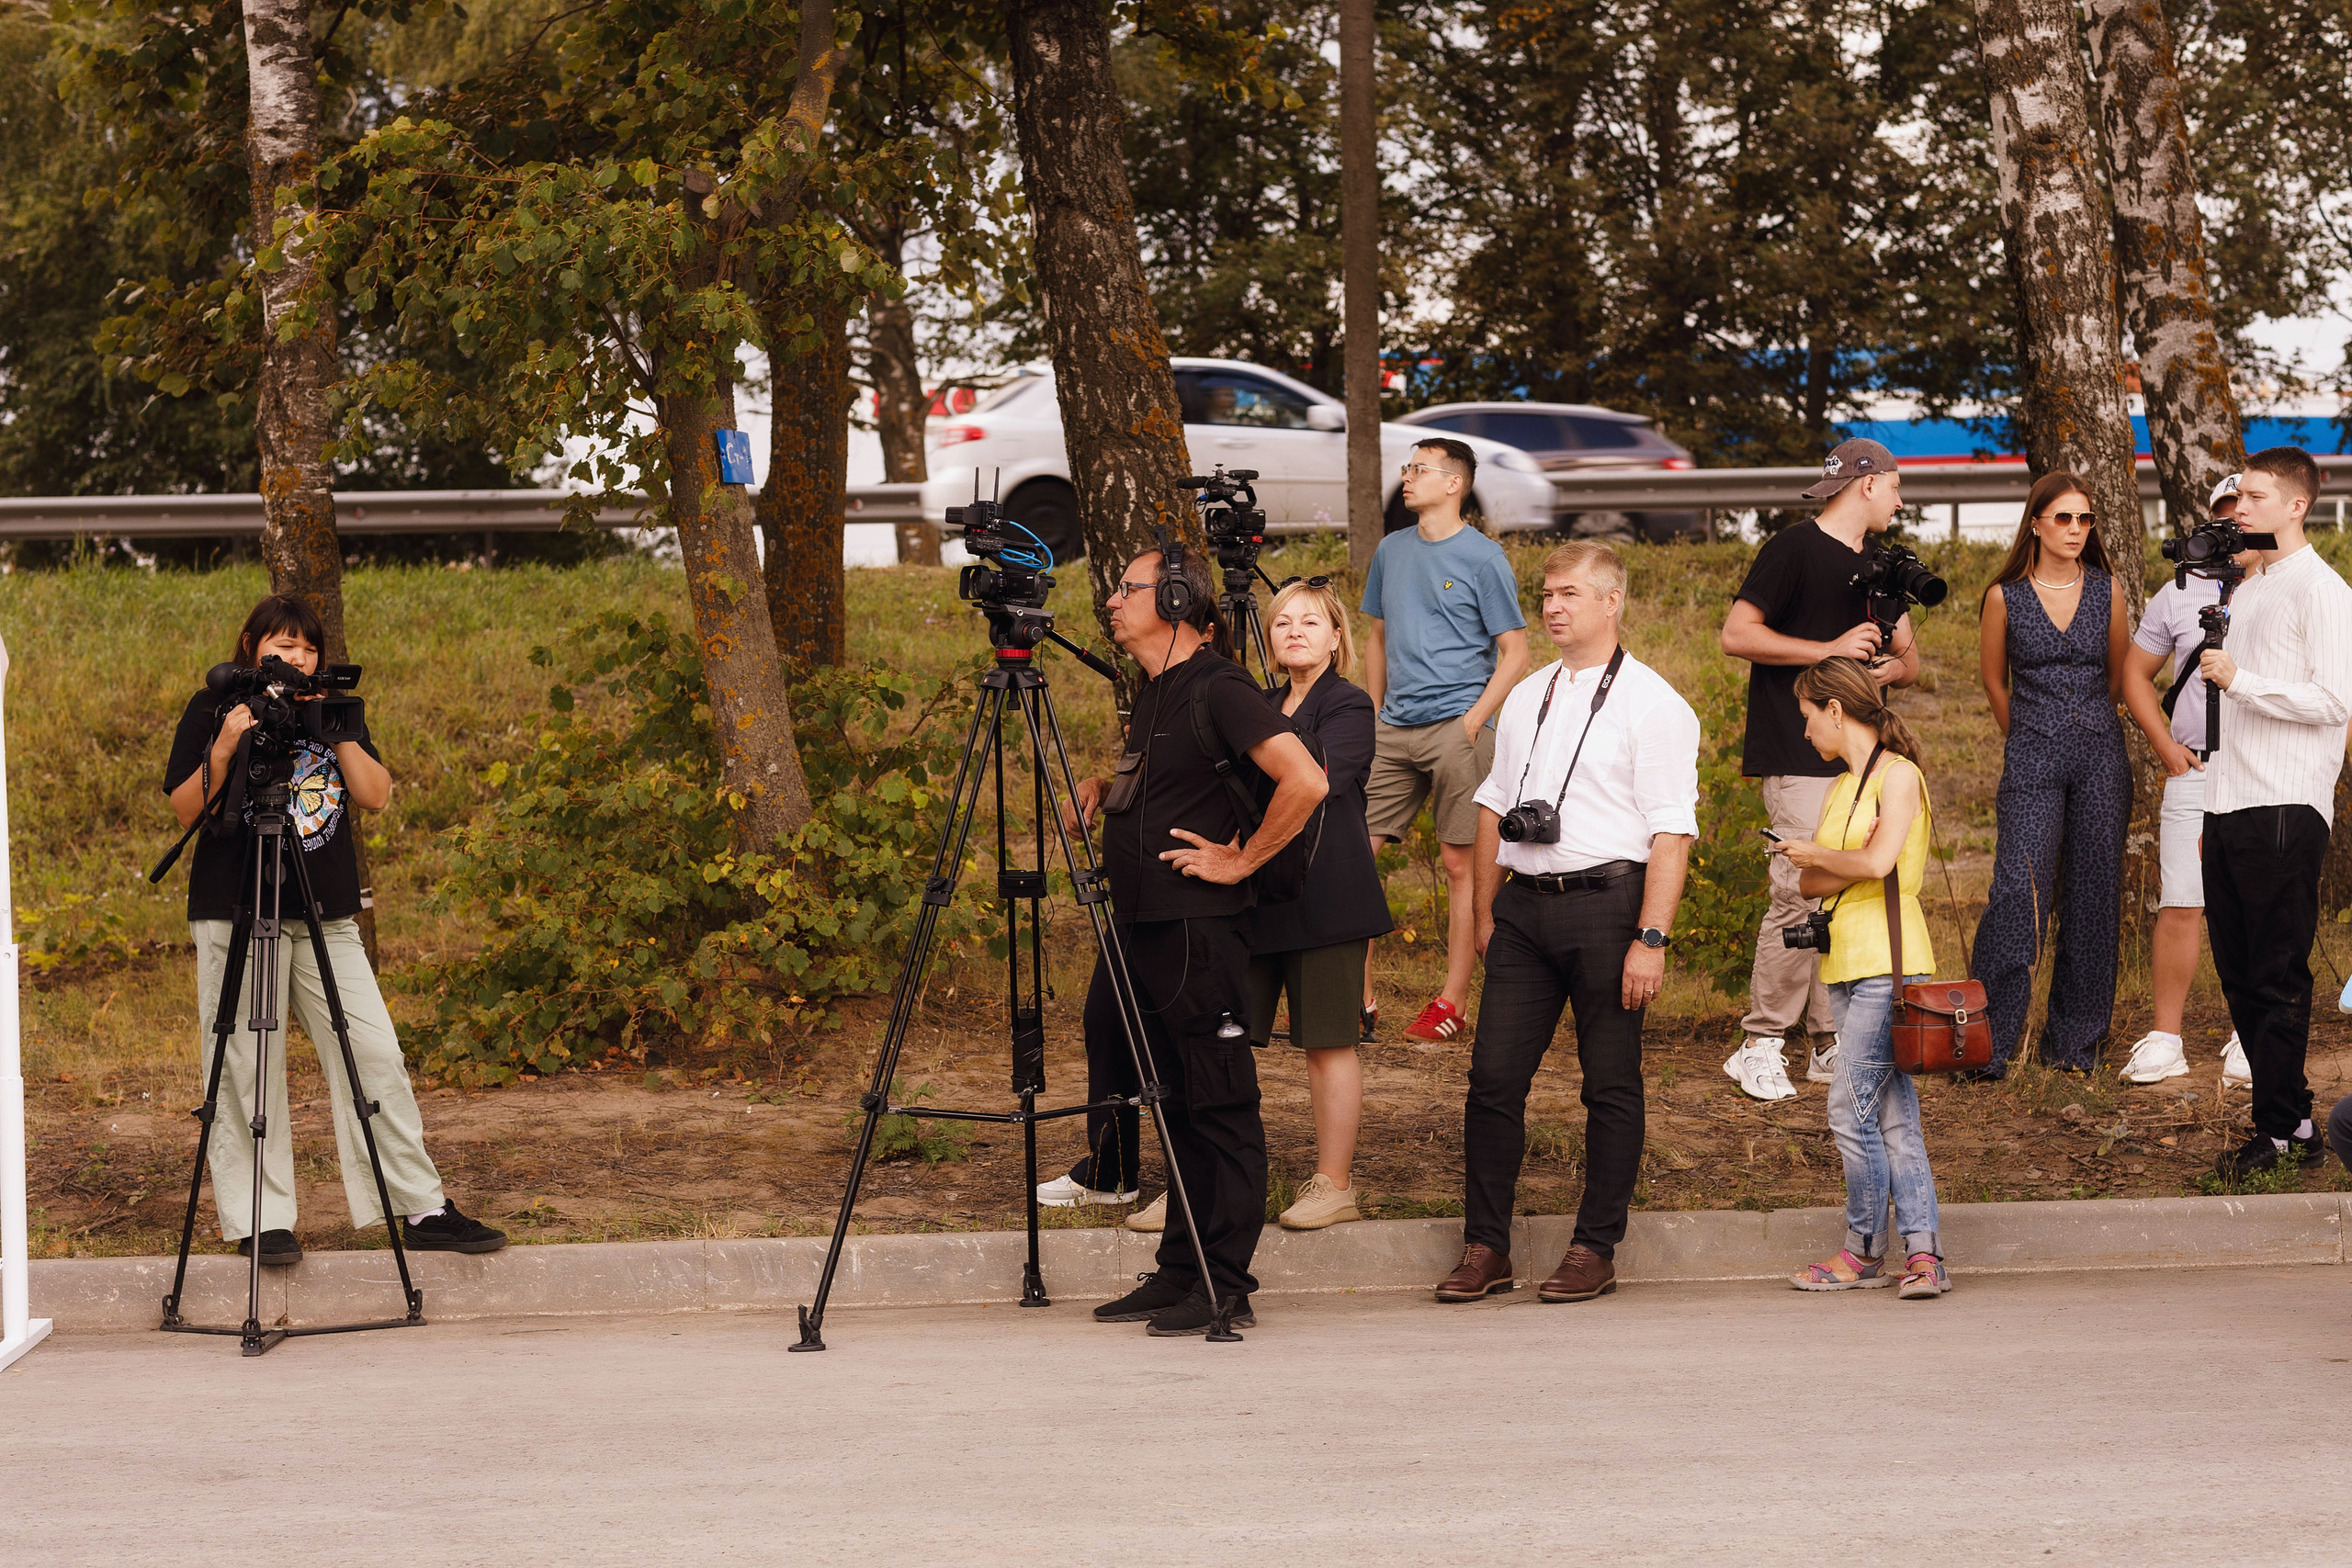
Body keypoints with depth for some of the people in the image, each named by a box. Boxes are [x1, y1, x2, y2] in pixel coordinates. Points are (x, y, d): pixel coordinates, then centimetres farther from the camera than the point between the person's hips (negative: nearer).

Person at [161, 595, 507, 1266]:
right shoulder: (213, 709, 4)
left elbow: (376, 795, 5)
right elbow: (185, 810, 0)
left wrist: (337, 733, -8)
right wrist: (224, 750, -15)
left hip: (327, 916, 3)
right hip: (235, 913, -3)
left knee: (375, 1055, -1)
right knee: (246, 1071, -4)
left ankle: (424, 1210, 3)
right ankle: (261, 1221, 3)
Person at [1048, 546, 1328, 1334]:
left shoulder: (1218, 689, -14)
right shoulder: (1154, 691, 15)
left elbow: (1306, 780, -23)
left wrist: (1241, 860, -16)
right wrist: (1097, 789, 14)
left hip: (1197, 928, -10)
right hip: (1135, 927, 10)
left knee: (1217, 1111, -4)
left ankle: (1223, 1288, -1)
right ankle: (1179, 1275, 17)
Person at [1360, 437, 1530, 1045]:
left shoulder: (1483, 558, -4)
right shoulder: (1392, 551, 14)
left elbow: (1514, 653, -4)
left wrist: (1474, 718, -12)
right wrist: (1373, 715, 16)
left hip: (1456, 728, -6)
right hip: (1392, 730, 6)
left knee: (1460, 864, -1)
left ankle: (1452, 1003, 3)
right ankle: (1357, 998, 5)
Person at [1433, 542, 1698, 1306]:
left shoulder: (1652, 704, -4)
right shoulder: (1527, 698, 16)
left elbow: (1671, 833, -10)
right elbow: (1494, 807, 22)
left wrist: (1650, 938, -17)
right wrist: (1485, 912, 17)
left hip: (1606, 900, -6)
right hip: (1524, 904, 6)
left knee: (1610, 1086, 2)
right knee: (1493, 1076, 1)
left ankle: (1596, 1251, 10)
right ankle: (1485, 1249, 7)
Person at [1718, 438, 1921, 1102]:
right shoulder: (1794, 548, -6)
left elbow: (1909, 659, 23)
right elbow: (1736, 634, -13)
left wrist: (1892, 668, -1)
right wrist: (1828, 649, -17)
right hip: (1798, 755, -8)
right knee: (1803, 893, -14)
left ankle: (1830, 1045, 9)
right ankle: (1760, 1046, -8)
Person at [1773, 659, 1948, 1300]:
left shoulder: (1899, 775, -6)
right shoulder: (1841, 788, 19)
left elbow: (1877, 863, -21)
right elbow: (1808, 882, 13)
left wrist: (1817, 854, -4)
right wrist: (1844, 866, -8)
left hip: (1888, 959, -8)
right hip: (1846, 960, 8)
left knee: (1851, 1105, -11)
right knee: (1893, 1112, 3)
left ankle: (1865, 1249, -1)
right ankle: (1922, 1250, 0)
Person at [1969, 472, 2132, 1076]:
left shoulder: (2106, 590, 6)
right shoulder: (2004, 596, 0)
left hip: (2100, 754, 3)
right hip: (2032, 759, -2)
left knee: (2092, 896, 2)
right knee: (2019, 891, -14)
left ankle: (2075, 1042, 11)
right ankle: (1988, 1043, -10)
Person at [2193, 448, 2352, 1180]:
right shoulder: (2247, 591, 21)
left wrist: (2241, 680, -15)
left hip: (2285, 810, -9)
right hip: (2229, 807, 9)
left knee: (2279, 980, -6)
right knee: (2240, 977, 8)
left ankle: (2281, 1132, -3)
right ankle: (2292, 1119, 14)